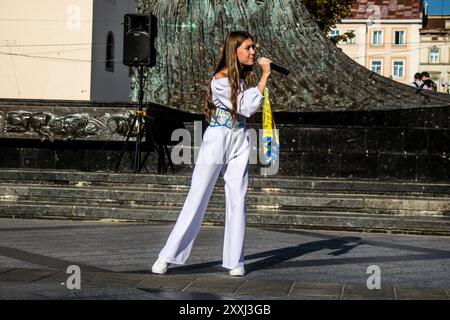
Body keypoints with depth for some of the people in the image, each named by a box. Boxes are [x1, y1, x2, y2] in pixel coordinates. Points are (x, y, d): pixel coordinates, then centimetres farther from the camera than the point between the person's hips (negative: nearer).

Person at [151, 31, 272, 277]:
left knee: (237, 200, 2)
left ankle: (235, 261, 8)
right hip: (217, 139, -6)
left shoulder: (245, 77, 8)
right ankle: (168, 256, 5)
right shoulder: (220, 79, -16)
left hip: (240, 142, 6)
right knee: (197, 199, -3)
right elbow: (246, 108, -18)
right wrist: (265, 76, -16)